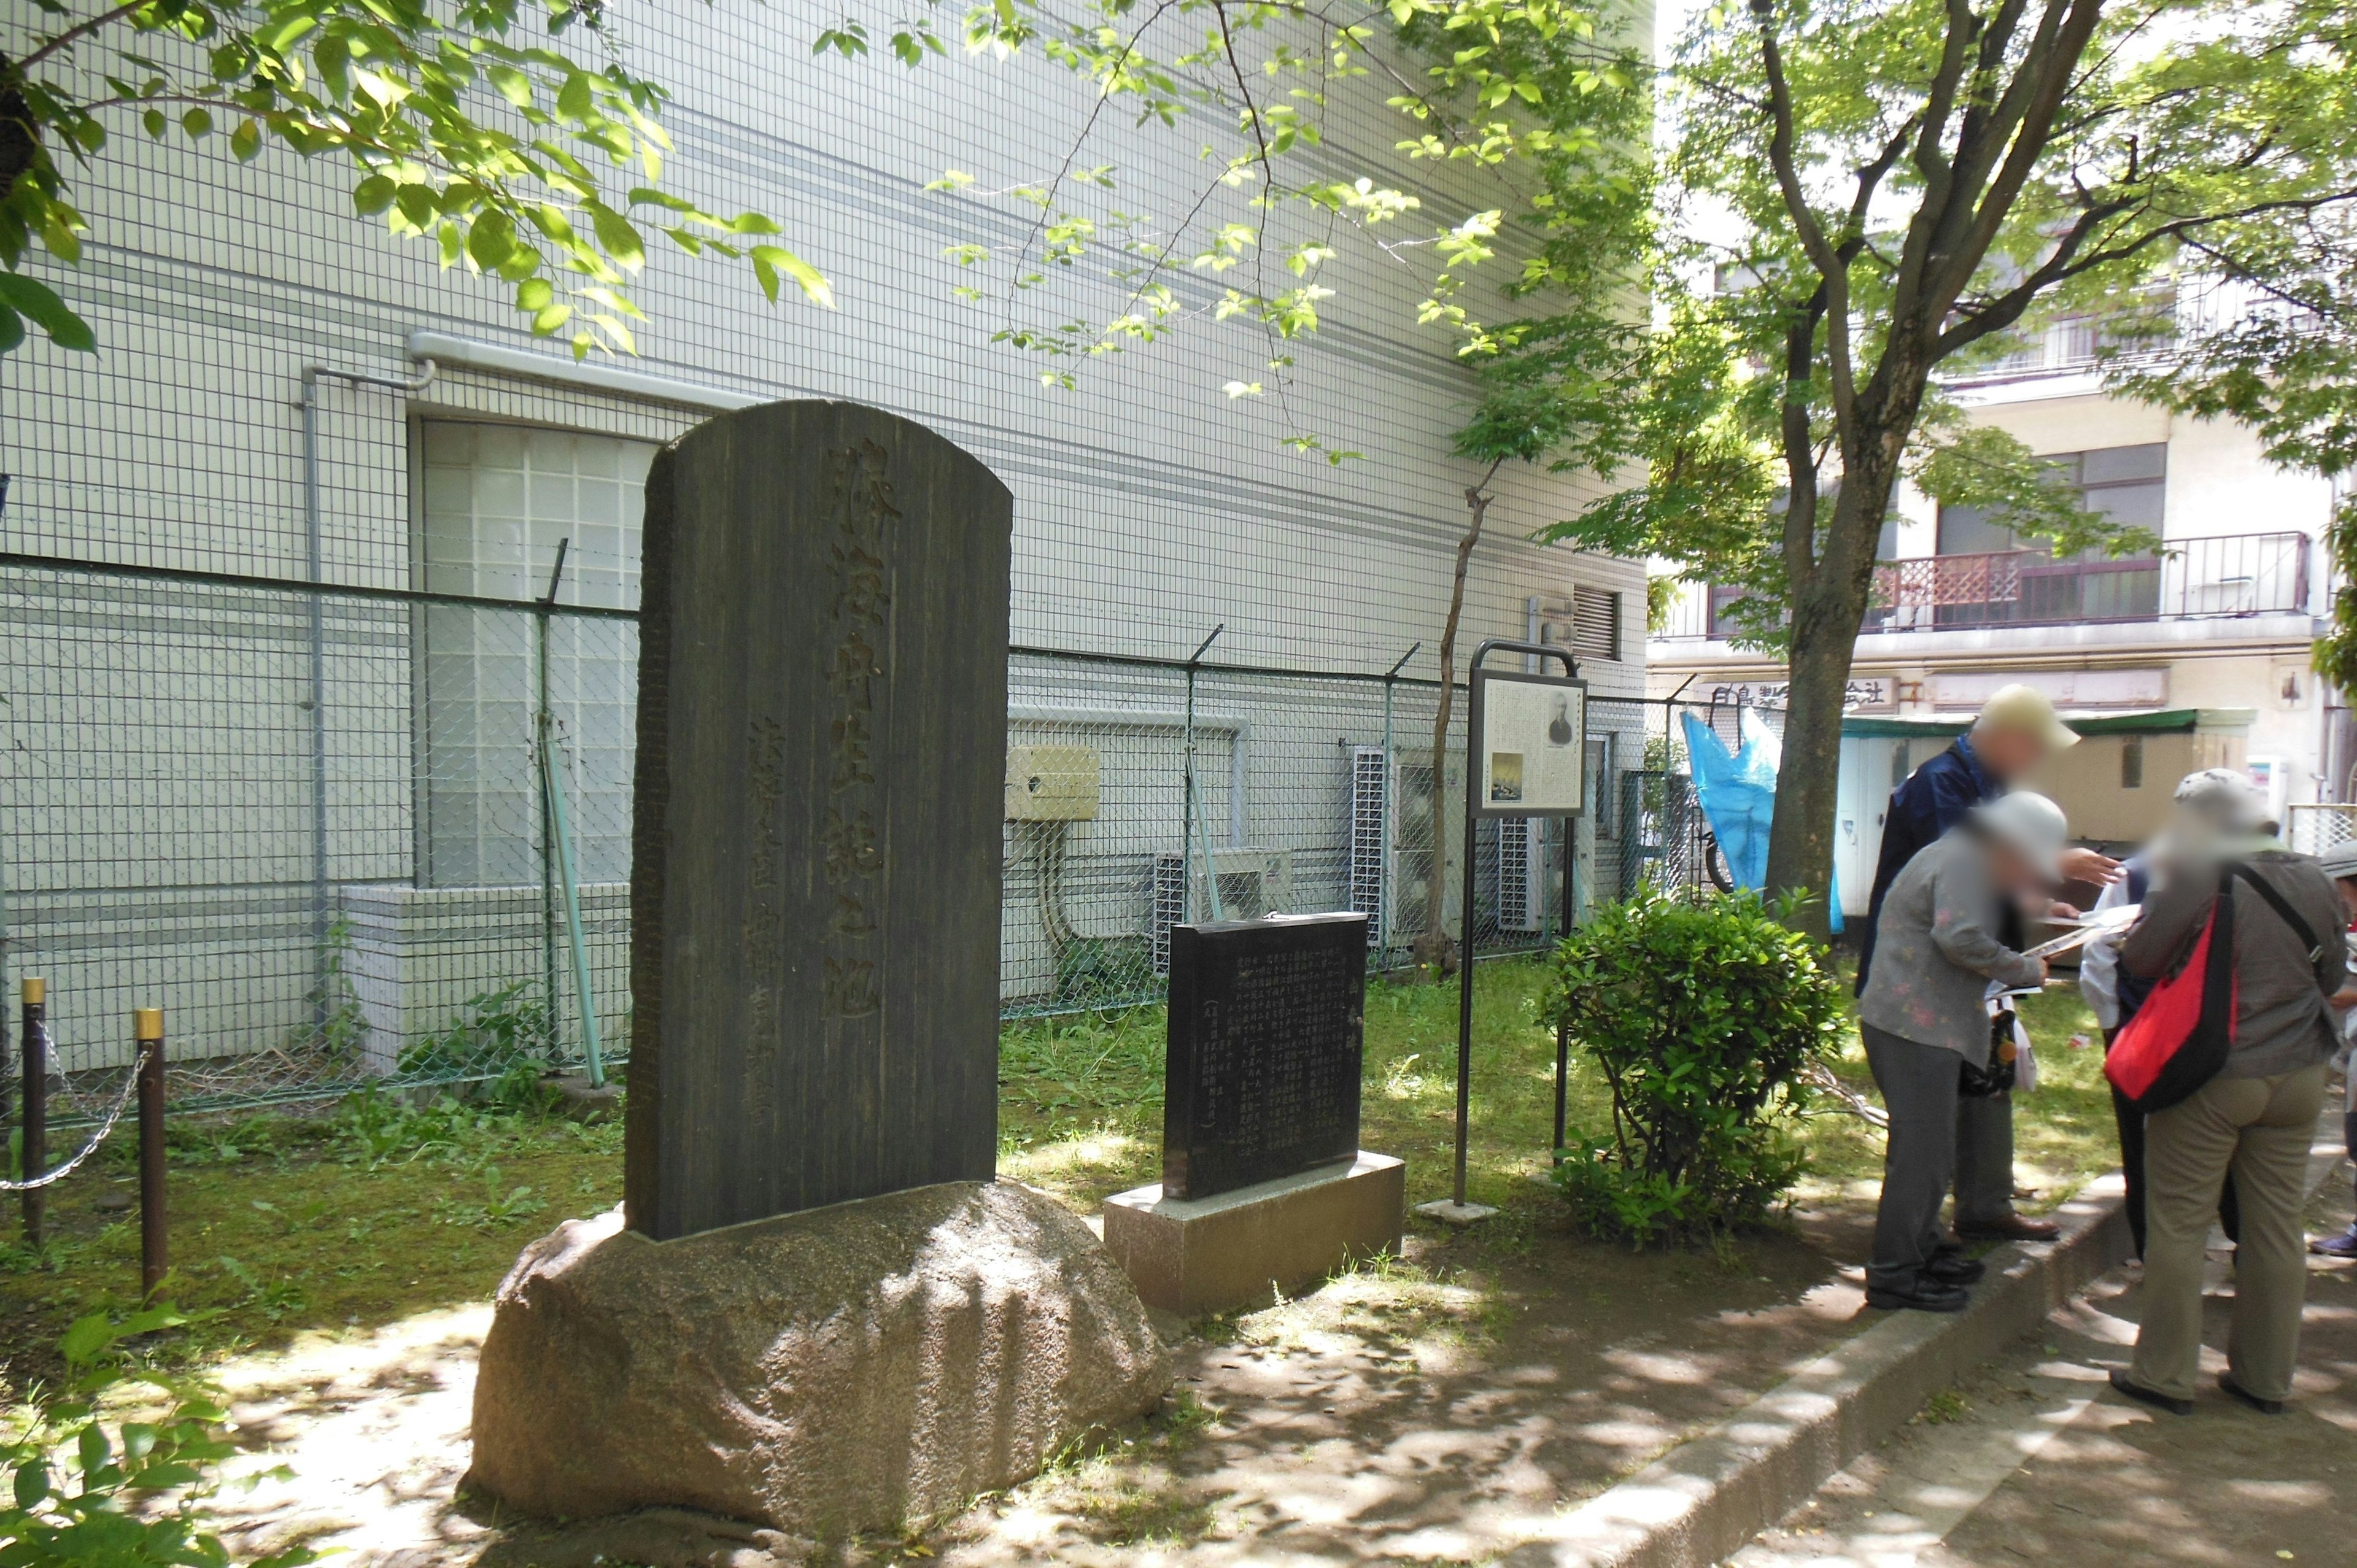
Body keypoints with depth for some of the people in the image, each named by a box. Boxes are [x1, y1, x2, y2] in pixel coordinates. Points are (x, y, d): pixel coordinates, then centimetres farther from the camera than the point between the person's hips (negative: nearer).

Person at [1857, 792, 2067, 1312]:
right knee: (1922, 1152, -7)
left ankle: (1922, 1248, 33)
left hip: (1917, 1025, 11)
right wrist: (2026, 970, -11)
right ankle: (1894, 1275, -1)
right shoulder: (1964, 860, -13)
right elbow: (1960, 937, -25)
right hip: (1915, 1027, -11)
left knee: (1926, 1147, 21)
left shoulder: (1958, 855, 21)